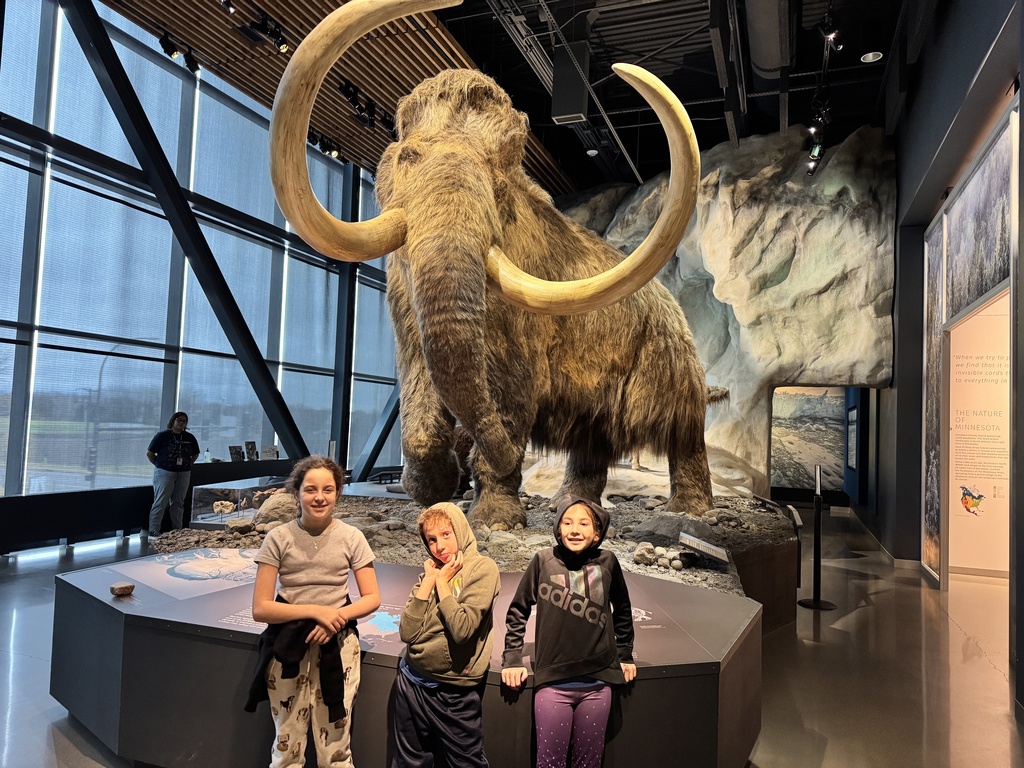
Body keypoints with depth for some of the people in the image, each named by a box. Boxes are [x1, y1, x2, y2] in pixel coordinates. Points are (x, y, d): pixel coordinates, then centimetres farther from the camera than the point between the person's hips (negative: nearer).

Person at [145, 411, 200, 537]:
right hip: (164, 473, -4)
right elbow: (149, 453, -2)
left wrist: (188, 464, 10)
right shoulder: (162, 436, -5)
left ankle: (177, 530, 18)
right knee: (160, 503, -5)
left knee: (178, 503, 10)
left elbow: (195, 454, 20)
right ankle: (153, 531, -2)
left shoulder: (190, 437, 8)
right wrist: (159, 465, -2)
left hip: (184, 474, 4)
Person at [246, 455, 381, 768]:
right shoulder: (279, 538, -8)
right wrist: (316, 611, -19)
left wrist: (336, 618, -18)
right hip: (289, 648, 0)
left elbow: (373, 598, -1)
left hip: (337, 646, 1)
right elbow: (260, 608, -10)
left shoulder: (351, 537, -5)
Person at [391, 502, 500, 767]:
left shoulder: (483, 569, -12)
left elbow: (461, 629, -24)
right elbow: (407, 633, -6)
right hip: (412, 682, 5)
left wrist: (442, 581, -14)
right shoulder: (430, 572, 4)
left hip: (454, 692, -5)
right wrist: (429, 580, -9)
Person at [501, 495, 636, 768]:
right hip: (552, 683, -1)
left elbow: (622, 611, 13)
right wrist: (512, 660, 3)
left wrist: (625, 656, 18)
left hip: (597, 684, 1)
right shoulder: (544, 561, -6)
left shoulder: (607, 562, -3)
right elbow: (518, 611, 5)